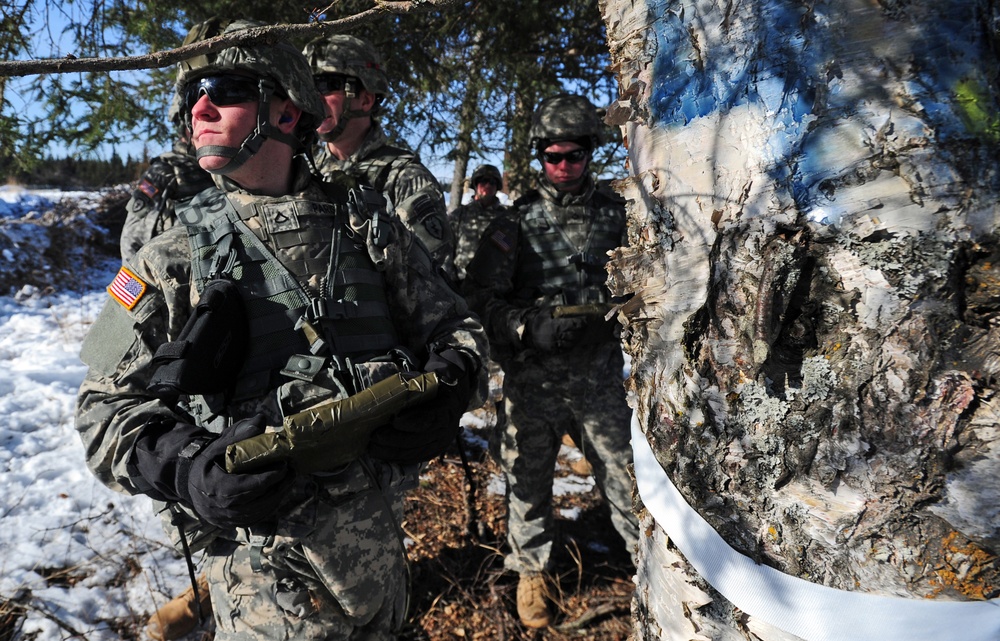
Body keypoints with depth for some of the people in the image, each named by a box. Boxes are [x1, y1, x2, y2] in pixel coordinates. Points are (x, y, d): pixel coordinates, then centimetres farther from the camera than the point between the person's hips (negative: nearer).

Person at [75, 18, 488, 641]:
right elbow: (110, 404, -1)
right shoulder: (173, 258, -3)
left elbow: (455, 328, 6)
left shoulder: (369, 226, 0)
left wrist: (444, 393, -15)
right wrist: (184, 471, -20)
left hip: (378, 536, 3)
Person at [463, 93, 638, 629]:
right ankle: (530, 570, 31)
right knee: (529, 476, 11)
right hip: (533, 379, -1)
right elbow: (481, 294, -6)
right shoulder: (517, 221, -2)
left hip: (600, 374, 1)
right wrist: (529, 328, -18)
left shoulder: (614, 214, 5)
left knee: (624, 470, 9)